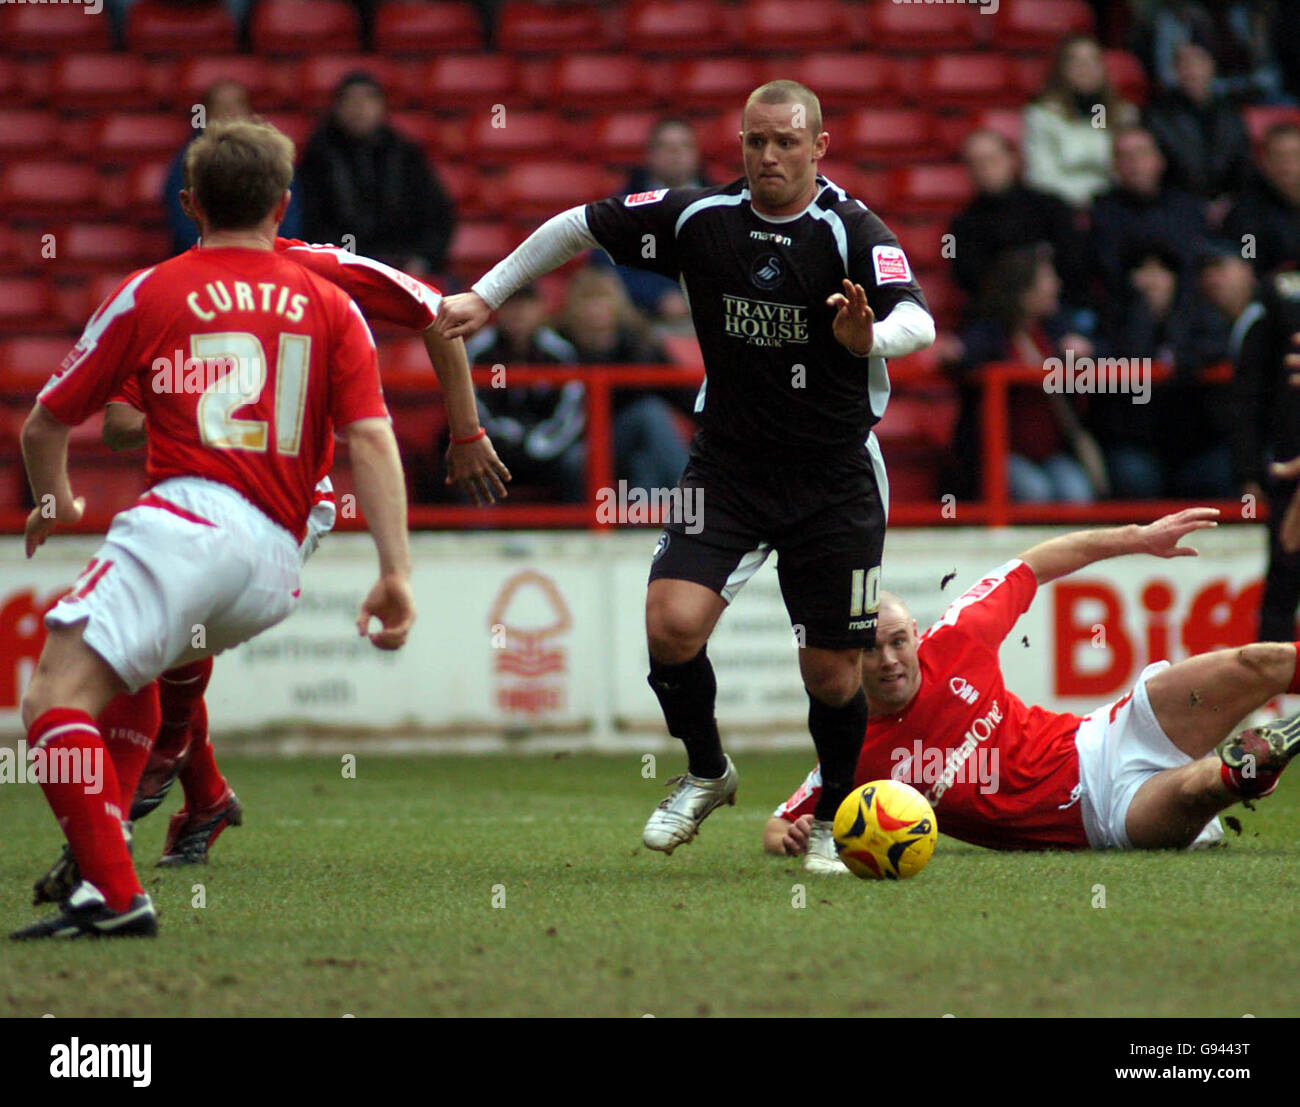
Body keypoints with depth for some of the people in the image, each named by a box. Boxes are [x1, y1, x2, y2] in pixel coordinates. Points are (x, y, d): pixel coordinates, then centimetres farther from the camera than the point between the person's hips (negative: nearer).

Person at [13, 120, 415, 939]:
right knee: (133, 670, 31)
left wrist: (55, 503, 39)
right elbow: (372, 438, 4)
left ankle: (115, 894, -29)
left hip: (188, 518, -6)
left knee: (58, 697, -12)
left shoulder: (149, 294, 11)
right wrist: (397, 572, 0)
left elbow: (47, 424, 18)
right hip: (277, 567, 6)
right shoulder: (333, 308, 17)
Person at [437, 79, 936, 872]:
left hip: (836, 480, -2)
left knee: (832, 671, 0)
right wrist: (486, 296, 6)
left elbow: (918, 321, -29)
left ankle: (834, 821, 27)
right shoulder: (699, 218, -4)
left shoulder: (853, 231, -14)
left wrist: (872, 337, -51)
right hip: (727, 466, 2)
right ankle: (706, 775, 11)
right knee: (673, 622, -17)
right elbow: (581, 226, 8)